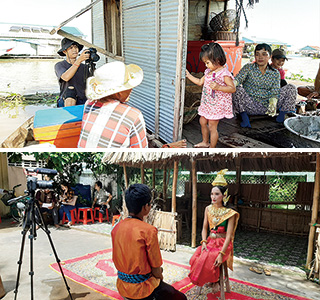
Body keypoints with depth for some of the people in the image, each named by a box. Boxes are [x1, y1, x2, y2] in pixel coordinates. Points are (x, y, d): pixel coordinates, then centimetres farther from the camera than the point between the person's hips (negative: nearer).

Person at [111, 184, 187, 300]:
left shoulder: (116, 228, -1)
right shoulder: (148, 231, -20)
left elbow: (116, 260, 9)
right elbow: (156, 270, -15)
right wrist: (160, 278, 7)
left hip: (122, 286, 7)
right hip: (141, 288, -7)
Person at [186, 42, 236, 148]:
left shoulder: (224, 73, -18)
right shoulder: (208, 71, 8)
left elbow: (233, 88, -20)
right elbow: (200, 82, 22)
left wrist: (218, 87, -32)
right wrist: (188, 75, 17)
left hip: (217, 105, -9)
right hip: (207, 103, 9)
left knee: (212, 127, -2)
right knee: (202, 122, 20)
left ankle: (212, 148, 13)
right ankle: (205, 142, 40)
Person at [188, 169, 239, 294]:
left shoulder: (230, 213, -12)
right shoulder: (208, 209, 5)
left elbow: (229, 235, -15)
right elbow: (204, 228, 9)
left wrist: (221, 253, -22)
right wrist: (204, 242, -9)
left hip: (223, 243, -5)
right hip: (210, 241, 5)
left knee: (207, 261, -27)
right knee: (195, 259, -18)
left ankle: (214, 281, 3)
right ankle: (213, 281, 4)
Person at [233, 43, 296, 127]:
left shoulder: (275, 73, 6)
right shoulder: (248, 68, 0)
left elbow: (275, 93, -3)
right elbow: (238, 79, -16)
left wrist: (273, 102, -26)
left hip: (266, 107, 2)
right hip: (250, 106, -2)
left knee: (291, 89, -8)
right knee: (237, 89, -32)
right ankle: (244, 117, -17)